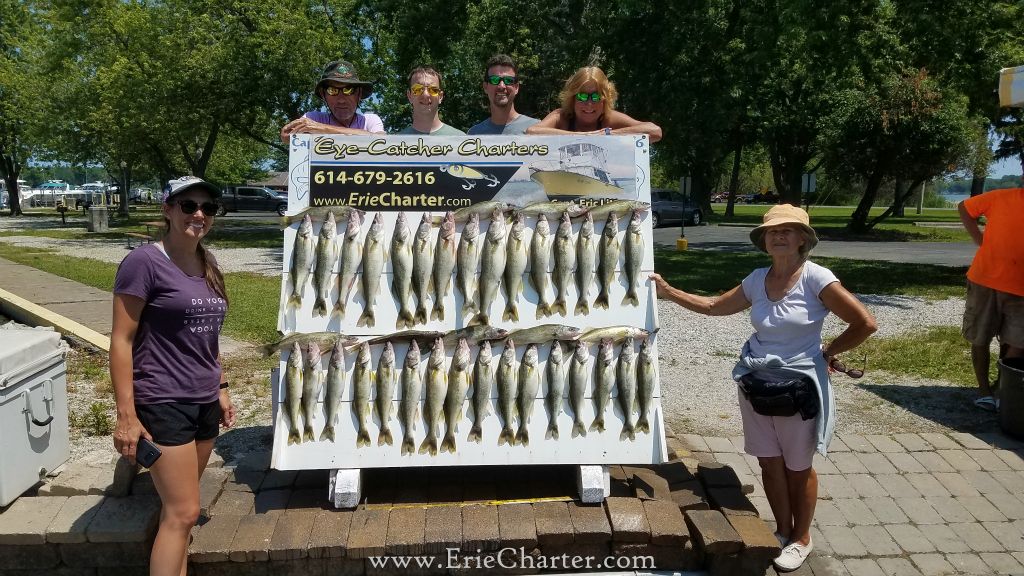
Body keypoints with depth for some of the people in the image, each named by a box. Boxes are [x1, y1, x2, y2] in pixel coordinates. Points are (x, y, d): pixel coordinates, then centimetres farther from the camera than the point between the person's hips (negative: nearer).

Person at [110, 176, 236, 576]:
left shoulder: (207, 266, 10)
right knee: (183, 512, -5)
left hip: (204, 403, 7)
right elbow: (121, 340, -13)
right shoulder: (144, 262, -12)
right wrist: (126, 416, -17)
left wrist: (221, 388, 18)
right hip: (163, 405, -7)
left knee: (178, 508, 15)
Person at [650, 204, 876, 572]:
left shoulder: (816, 279, -15)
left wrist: (828, 352, -4)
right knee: (769, 462, 13)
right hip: (756, 382, 5)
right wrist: (669, 292, 6)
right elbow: (715, 307, 12)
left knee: (797, 467, 12)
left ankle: (801, 539, 32)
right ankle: (783, 531, 33)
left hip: (800, 384, -5)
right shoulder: (757, 279, 2)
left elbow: (865, 323, -14)